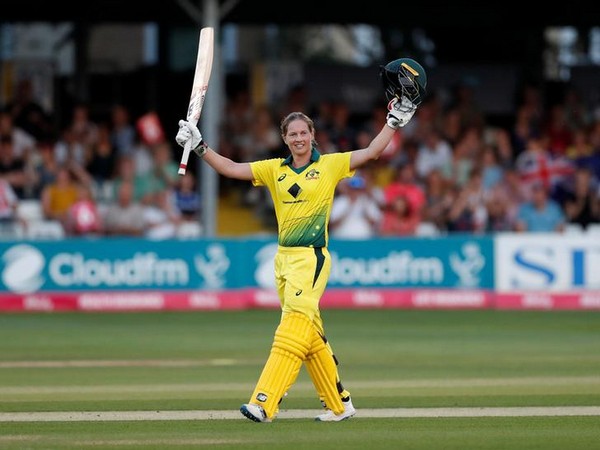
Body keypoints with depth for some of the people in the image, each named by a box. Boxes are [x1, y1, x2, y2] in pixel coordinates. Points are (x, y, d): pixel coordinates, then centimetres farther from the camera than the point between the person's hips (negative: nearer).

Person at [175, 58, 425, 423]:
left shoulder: (330, 165, 2)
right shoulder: (275, 170, 13)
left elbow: (372, 152, -2)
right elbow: (231, 169, 10)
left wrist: (397, 118, -8)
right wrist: (199, 146, 1)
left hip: (312, 258, -6)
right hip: (283, 258, 6)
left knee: (295, 325, -17)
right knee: (311, 335, 10)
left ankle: (264, 403, -28)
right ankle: (339, 404, 19)